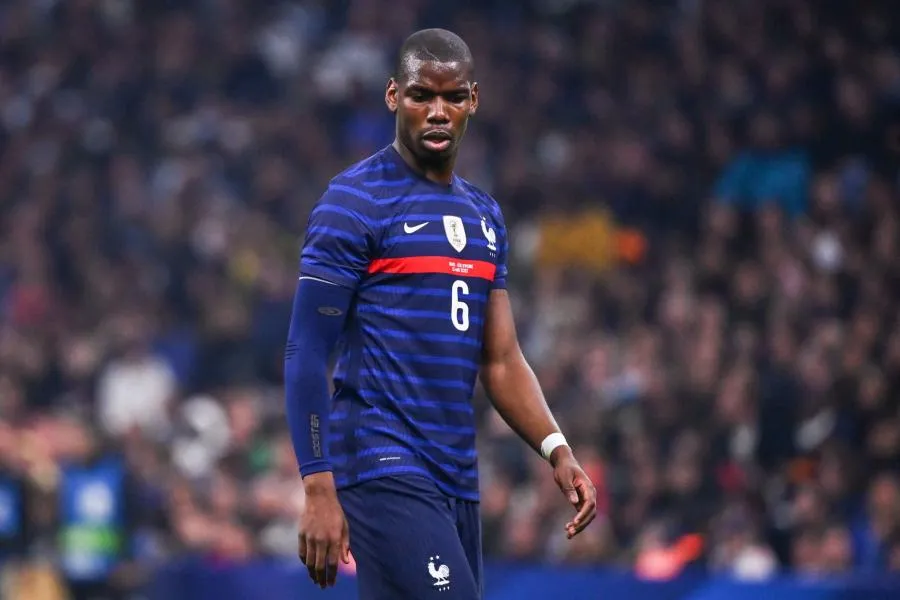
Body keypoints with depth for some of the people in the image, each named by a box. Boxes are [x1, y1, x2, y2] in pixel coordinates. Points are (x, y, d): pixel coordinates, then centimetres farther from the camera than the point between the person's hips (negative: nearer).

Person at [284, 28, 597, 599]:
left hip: (458, 481, 8)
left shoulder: (484, 214, 18)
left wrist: (557, 449, 3)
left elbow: (501, 360, 20)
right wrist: (319, 491, -16)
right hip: (384, 469, -8)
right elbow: (306, 355, -9)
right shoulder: (354, 202, -6)